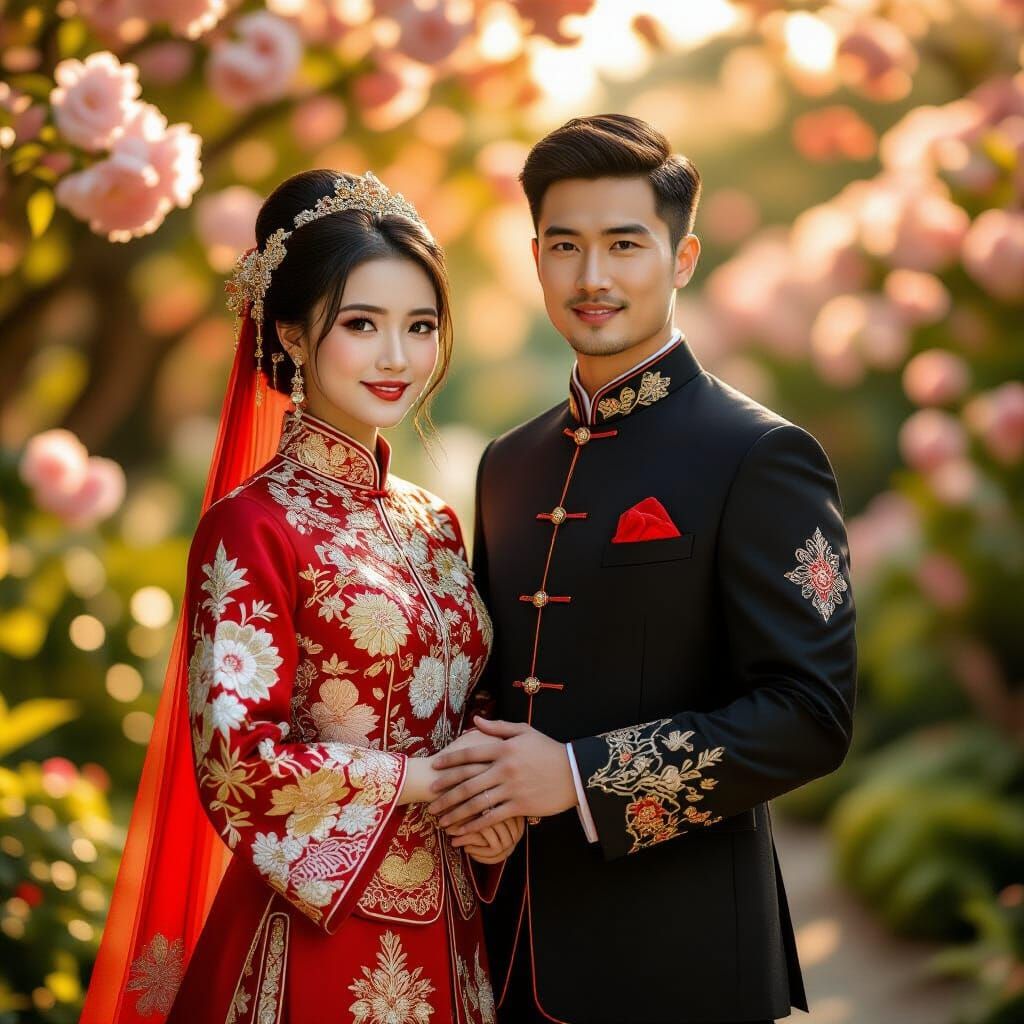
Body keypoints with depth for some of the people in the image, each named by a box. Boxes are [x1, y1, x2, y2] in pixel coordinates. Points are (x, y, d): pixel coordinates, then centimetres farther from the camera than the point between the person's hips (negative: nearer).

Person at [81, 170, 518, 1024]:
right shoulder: (254, 525, -12)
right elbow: (237, 754, -17)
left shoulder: (432, 522, 9)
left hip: (446, 932, 7)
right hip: (320, 936, -6)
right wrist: (426, 781, -14)